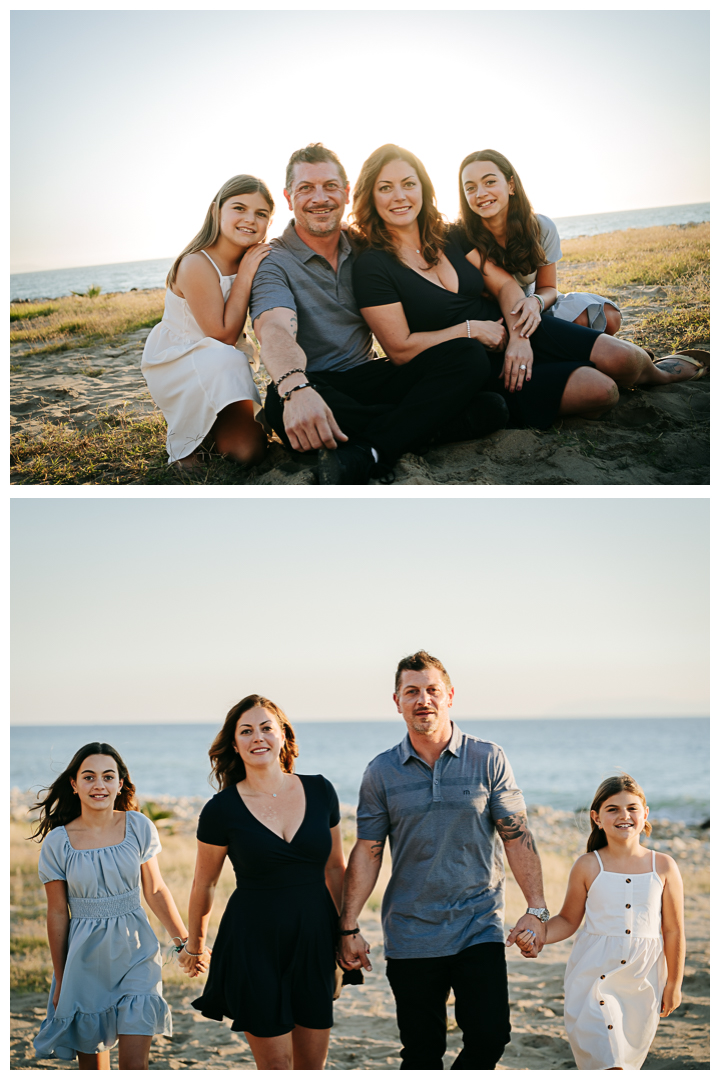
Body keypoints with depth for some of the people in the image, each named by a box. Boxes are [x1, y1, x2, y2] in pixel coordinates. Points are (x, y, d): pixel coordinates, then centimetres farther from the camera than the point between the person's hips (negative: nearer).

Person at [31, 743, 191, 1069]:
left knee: (135, 1063, -9)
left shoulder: (138, 827, -3)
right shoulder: (57, 842, -6)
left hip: (135, 954, 0)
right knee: (91, 1062, 8)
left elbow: (155, 890, 5)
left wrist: (185, 940, -2)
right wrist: (60, 980, 6)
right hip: (86, 958, 0)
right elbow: (58, 914, 1)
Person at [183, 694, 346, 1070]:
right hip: (254, 944, -3)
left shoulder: (320, 792, 1)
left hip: (315, 940, 3)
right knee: (275, 1066, -1)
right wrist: (194, 945, 18)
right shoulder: (221, 810, -7)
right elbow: (204, 884, 7)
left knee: (313, 1064, 8)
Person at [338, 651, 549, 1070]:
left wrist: (536, 909, -8)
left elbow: (517, 837, 0)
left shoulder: (489, 760, 0)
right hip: (411, 937, 1)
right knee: (422, 1052, 5)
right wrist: (349, 927, 1)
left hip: (480, 929, -1)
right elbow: (367, 852, 5)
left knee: (490, 1036, -10)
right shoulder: (382, 772, 3)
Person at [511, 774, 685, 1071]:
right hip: (594, 976, -2)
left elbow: (673, 931, 5)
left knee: (629, 1055, 11)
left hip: (642, 980, 2)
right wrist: (535, 937, -10)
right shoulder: (588, 867, -2)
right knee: (603, 1057, -13)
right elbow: (568, 920, 7)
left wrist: (673, 984, 7)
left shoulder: (663, 867, 0)